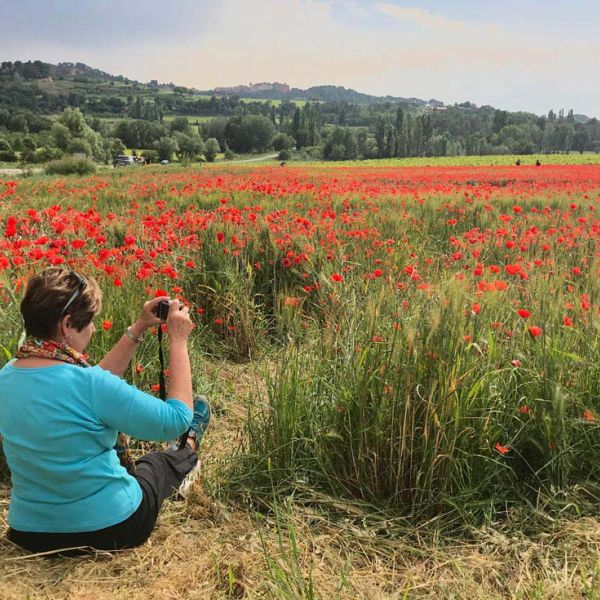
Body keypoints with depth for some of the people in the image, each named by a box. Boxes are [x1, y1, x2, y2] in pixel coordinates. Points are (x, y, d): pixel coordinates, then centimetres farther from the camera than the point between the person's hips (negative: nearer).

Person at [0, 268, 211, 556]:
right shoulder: (88, 383, -30)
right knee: (157, 461, 27)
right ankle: (191, 449, 60)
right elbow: (176, 420, -20)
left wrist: (138, 329, 9)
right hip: (109, 530, -5)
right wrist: (178, 341, -13)